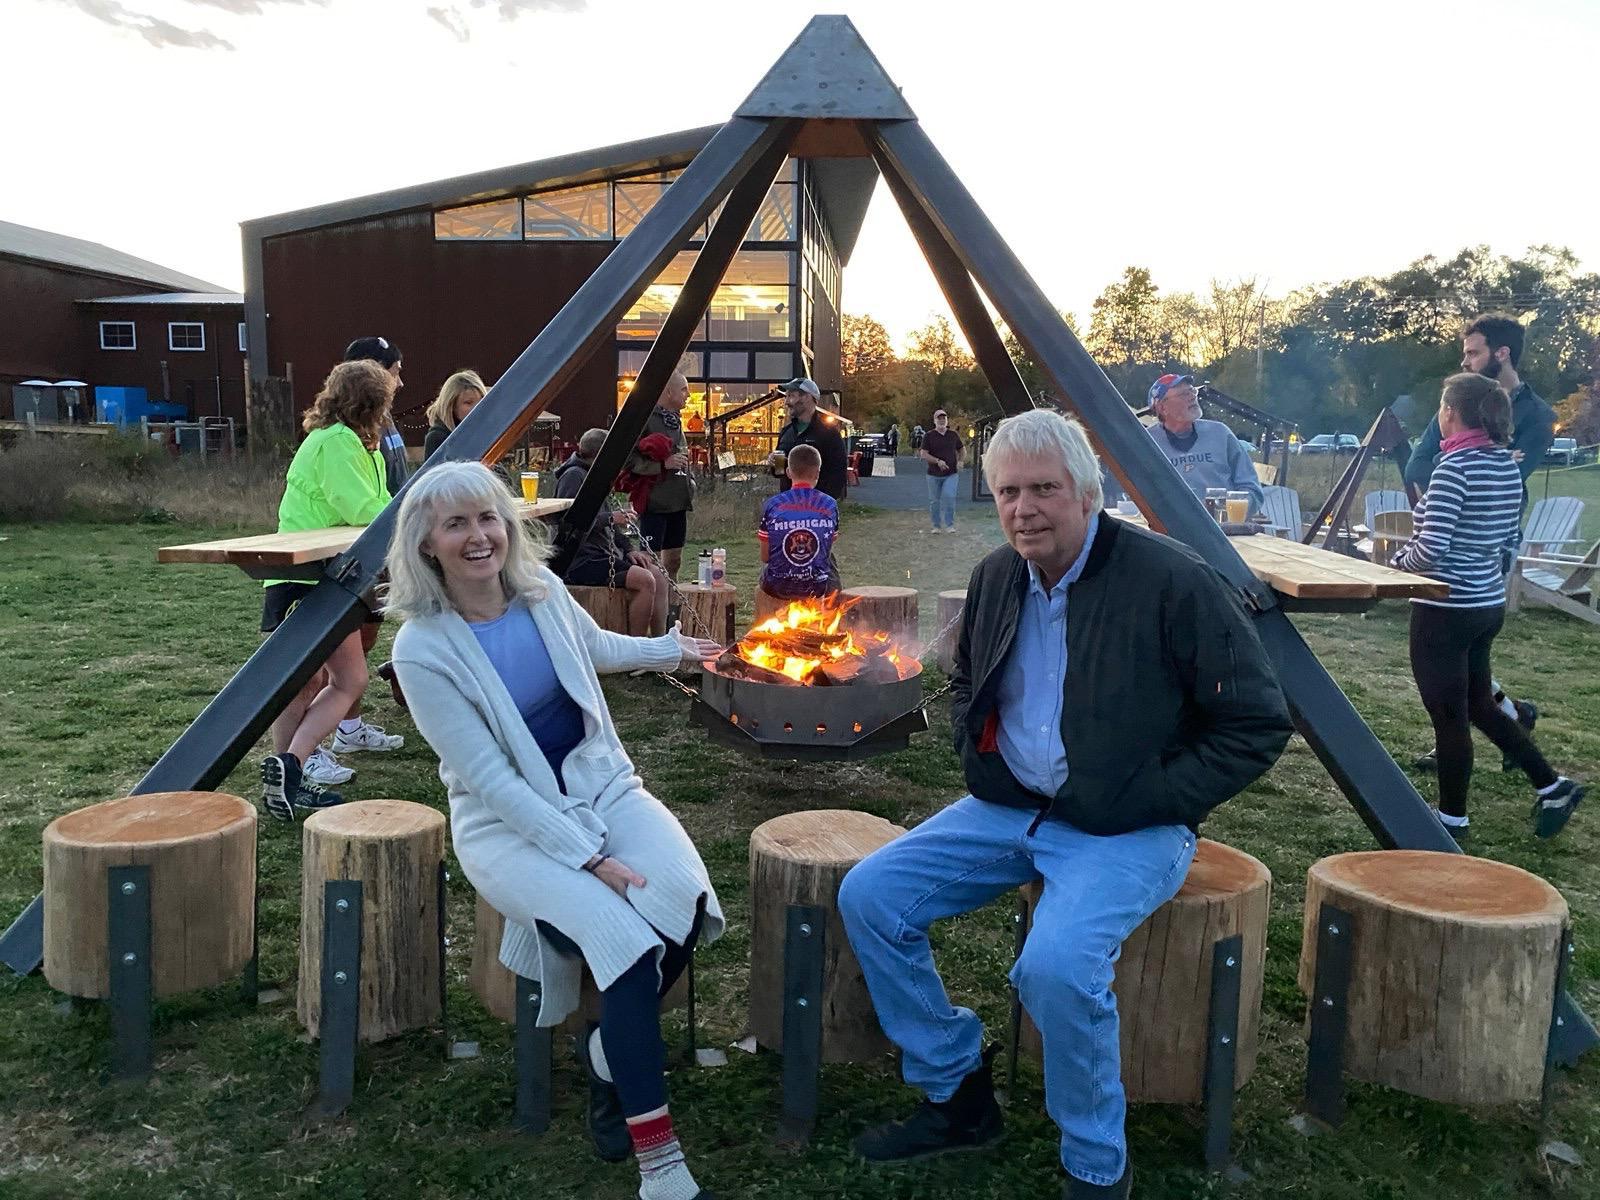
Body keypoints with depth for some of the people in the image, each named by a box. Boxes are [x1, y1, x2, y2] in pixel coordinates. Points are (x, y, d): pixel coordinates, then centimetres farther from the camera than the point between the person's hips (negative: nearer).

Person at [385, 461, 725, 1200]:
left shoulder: (542, 588, -1)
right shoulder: (422, 649, -17)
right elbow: (490, 778, -18)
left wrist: (671, 650, 38)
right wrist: (590, 857, -23)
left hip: (601, 785, 5)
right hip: (509, 822, -5)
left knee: (686, 901, -25)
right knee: (627, 938, -29)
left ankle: (611, 1051, 5)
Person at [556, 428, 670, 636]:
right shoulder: (574, 475, -10)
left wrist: (628, 549, 12)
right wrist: (611, 518, -13)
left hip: (602, 553, 10)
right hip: (580, 560, -10)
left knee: (658, 575, -1)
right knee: (645, 580, -24)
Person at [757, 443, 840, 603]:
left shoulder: (772, 506, -9)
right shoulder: (829, 506, -6)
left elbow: (765, 557, -2)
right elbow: (827, 551, 6)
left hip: (778, 588, 0)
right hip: (817, 588, 1)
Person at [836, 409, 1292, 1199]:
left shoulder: (1169, 580, -15)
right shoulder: (996, 578, 4)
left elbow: (1258, 721, -12)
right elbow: (966, 688, 24)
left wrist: (1148, 802, -16)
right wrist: (978, 760, 5)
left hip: (1127, 831, -6)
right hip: (1007, 809, 7)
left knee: (1057, 962, -33)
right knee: (868, 896, -6)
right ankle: (956, 1096, 12)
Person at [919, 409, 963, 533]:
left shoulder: (953, 435, 8)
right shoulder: (929, 436, -1)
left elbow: (961, 449, 21)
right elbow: (923, 454, -7)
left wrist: (960, 461, 3)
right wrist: (937, 461, -19)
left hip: (951, 474, 0)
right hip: (934, 475, 0)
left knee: (949, 496, -18)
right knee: (934, 501, 5)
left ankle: (949, 525, -7)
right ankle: (936, 526, 19)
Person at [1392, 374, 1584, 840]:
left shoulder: (1454, 467, -19)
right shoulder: (1508, 465, 6)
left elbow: (1430, 549, -22)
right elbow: (1510, 536, 17)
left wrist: (1396, 562, -4)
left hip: (1446, 608, -8)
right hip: (1490, 603, 8)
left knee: (1449, 715, 4)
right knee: (1479, 702, 24)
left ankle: (1452, 820, 17)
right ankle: (1552, 786, 28)